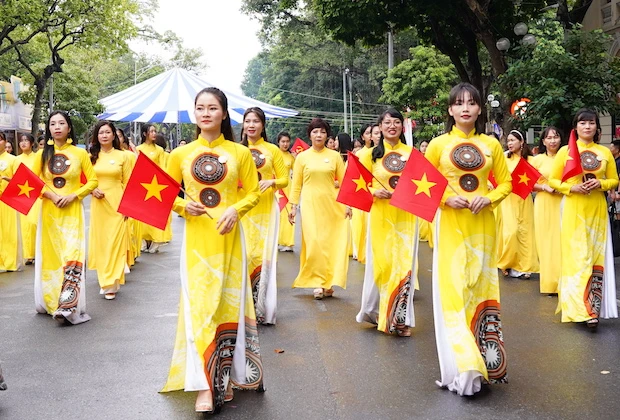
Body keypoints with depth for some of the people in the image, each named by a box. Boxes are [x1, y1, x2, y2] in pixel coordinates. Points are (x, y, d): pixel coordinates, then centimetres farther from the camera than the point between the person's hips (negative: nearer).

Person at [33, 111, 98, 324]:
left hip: (73, 212, -3)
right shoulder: (43, 154, 6)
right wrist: (50, 195, -11)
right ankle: (51, 302, 21)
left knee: (72, 256, -10)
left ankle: (68, 306, -10)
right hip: (49, 212, 3)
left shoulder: (80, 153, -1)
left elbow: (93, 181, 0)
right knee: (50, 256, 8)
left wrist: (73, 196, -13)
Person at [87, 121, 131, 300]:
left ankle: (111, 283, 0)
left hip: (117, 204, -3)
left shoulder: (122, 156, 1)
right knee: (100, 240, 6)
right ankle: (104, 279, 20)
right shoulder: (91, 157, 8)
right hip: (98, 204, 3)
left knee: (114, 242, -4)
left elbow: (127, 183, 0)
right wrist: (92, 190, -9)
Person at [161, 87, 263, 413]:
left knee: (228, 305, 6)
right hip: (196, 238, 0)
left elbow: (253, 192, 4)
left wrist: (236, 209, -14)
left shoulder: (240, 153, 1)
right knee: (198, 306, -5)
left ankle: (224, 377, 21)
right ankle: (204, 386, -1)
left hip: (229, 238, 0)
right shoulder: (180, 154, 4)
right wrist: (182, 206, -12)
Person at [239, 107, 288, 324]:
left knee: (264, 255, -1)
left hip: (266, 209, 0)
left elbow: (284, 179, 5)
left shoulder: (273, 149, 5)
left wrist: (271, 182, -14)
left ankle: (262, 308, 9)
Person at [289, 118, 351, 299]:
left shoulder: (335, 156, 5)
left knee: (331, 242, 1)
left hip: (331, 204, 1)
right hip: (310, 204, -1)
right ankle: (317, 282, 2)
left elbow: (344, 181, 5)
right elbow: (296, 184, 6)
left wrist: (347, 204, -2)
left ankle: (329, 282, 10)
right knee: (314, 242, -6)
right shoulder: (302, 157, 5)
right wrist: (294, 206, 0)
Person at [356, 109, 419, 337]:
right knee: (381, 263, 4)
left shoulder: (412, 153, 6)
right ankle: (375, 311, 24)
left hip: (406, 216, 1)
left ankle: (400, 317, 9)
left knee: (404, 265, -1)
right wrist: (375, 192, -13)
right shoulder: (371, 154, 4)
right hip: (381, 215, -1)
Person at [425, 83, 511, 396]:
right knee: (452, 288, -5)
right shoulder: (438, 144, 1)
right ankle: (462, 365, -1)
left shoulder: (491, 145, 6)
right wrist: (446, 199, -14)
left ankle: (484, 358, 17)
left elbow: (506, 183, 9)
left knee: (480, 286, 7)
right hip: (450, 224, -2)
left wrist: (489, 199, -9)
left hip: (482, 225, 2)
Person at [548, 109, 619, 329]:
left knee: (596, 257, 3)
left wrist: (600, 184, -9)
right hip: (573, 210, -2)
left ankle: (594, 306, 11)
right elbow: (553, 180, 4)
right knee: (577, 256, -6)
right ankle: (584, 309, -5)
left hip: (597, 210, 2)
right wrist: (572, 188, -13)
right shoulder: (565, 151, 2)